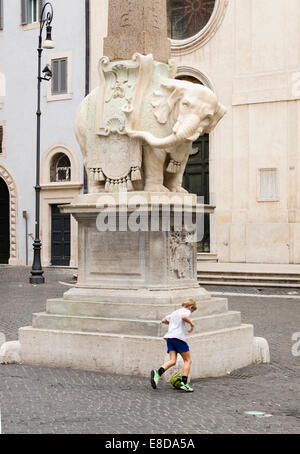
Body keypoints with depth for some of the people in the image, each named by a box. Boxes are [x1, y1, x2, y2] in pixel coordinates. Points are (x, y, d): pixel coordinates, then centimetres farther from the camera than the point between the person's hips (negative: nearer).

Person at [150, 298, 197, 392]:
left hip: (169, 337, 7)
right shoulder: (186, 311, 4)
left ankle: (158, 373, -27)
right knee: (188, 360, 6)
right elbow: (184, 317, -20)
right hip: (179, 337, -7)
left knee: (172, 361, -2)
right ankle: (184, 383, -6)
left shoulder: (174, 312, 26)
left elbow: (163, 320, 30)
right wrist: (191, 323, -5)